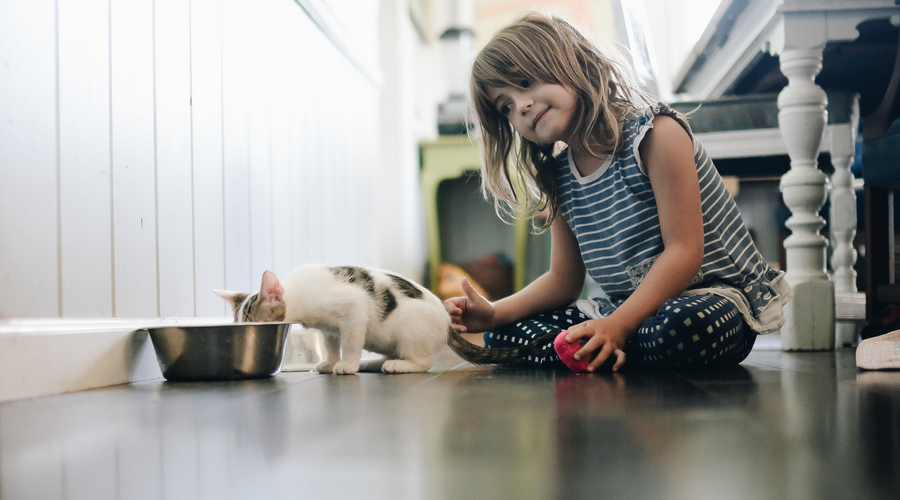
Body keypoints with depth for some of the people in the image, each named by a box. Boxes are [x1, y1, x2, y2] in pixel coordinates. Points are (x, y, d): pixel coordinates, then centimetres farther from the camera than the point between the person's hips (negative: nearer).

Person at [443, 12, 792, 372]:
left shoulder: (655, 133, -16)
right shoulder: (558, 180, 6)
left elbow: (684, 252, -21)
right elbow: (563, 280, 12)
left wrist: (617, 327, -29)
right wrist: (494, 314, -5)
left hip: (717, 293, -6)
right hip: (627, 307, 6)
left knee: (677, 328, -42)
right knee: (505, 336, -4)